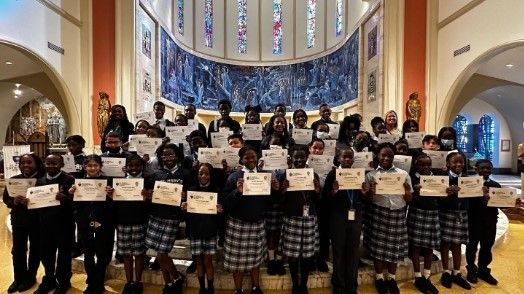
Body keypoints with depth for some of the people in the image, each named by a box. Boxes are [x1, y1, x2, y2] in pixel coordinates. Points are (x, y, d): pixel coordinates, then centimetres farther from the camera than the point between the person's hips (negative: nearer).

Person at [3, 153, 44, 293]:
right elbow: (5, 198, 3)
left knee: (35, 250, 11)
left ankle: (30, 277, 30)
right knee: (18, 250, 10)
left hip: (37, 221, -3)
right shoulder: (14, 179, 0)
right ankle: (19, 278, 29)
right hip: (18, 220, 3)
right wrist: (14, 201, -18)